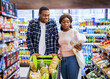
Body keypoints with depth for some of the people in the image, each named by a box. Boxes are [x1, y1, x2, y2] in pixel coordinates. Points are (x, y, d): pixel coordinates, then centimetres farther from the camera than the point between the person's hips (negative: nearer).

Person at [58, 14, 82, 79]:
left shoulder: (74, 32, -5)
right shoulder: (60, 33, 11)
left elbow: (79, 47, -9)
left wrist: (79, 47, -30)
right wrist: (59, 53, 5)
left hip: (72, 59, -5)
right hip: (63, 60, 5)